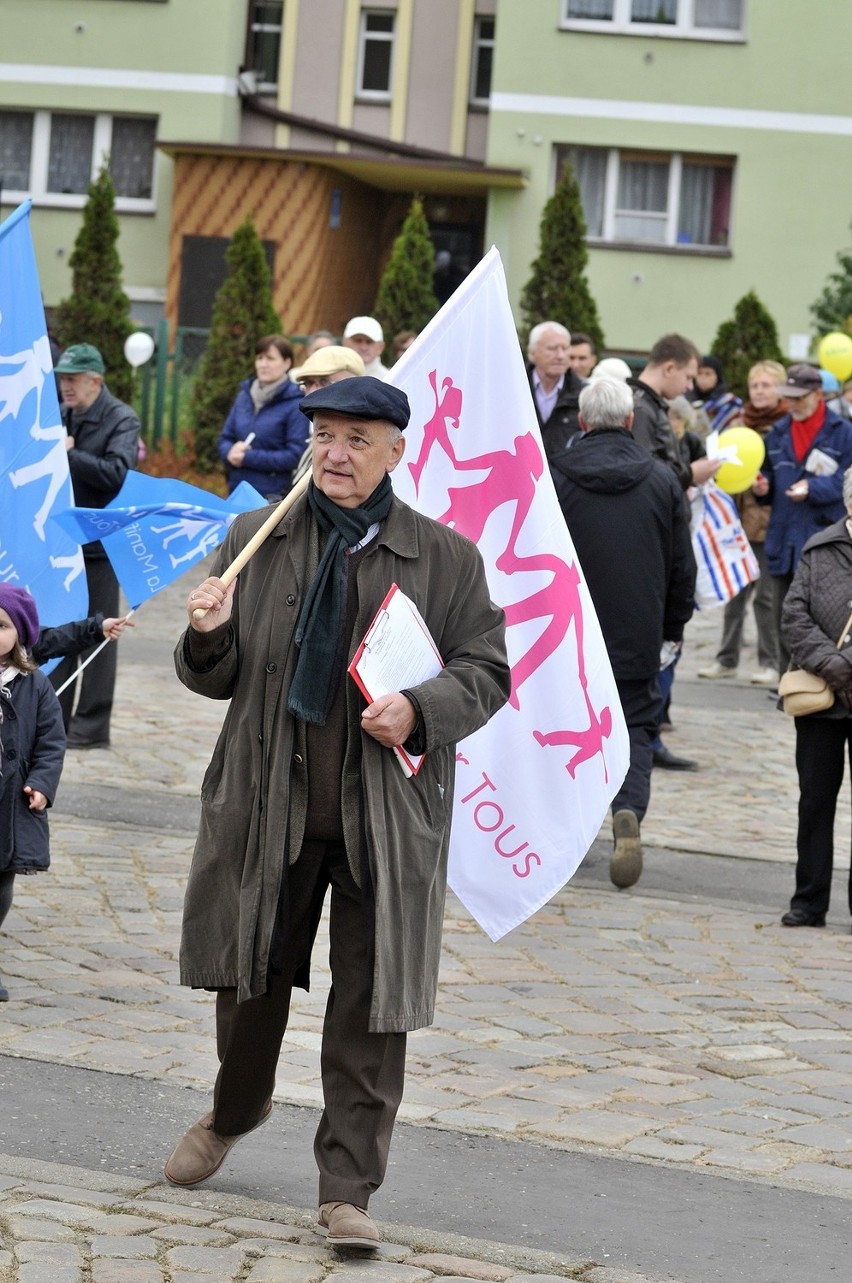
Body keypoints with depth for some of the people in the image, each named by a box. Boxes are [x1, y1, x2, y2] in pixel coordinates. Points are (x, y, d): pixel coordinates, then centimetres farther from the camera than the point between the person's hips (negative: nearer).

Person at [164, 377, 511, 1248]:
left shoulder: (446, 558, -1)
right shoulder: (254, 542, 4)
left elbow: (486, 671, 2)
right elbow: (215, 679, 9)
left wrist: (420, 712, -17)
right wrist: (209, 637, -14)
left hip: (387, 817, -2)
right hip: (267, 807, 2)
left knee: (370, 1011, -1)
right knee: (250, 978, 16)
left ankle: (347, 1189, 8)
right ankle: (233, 1112, 45)